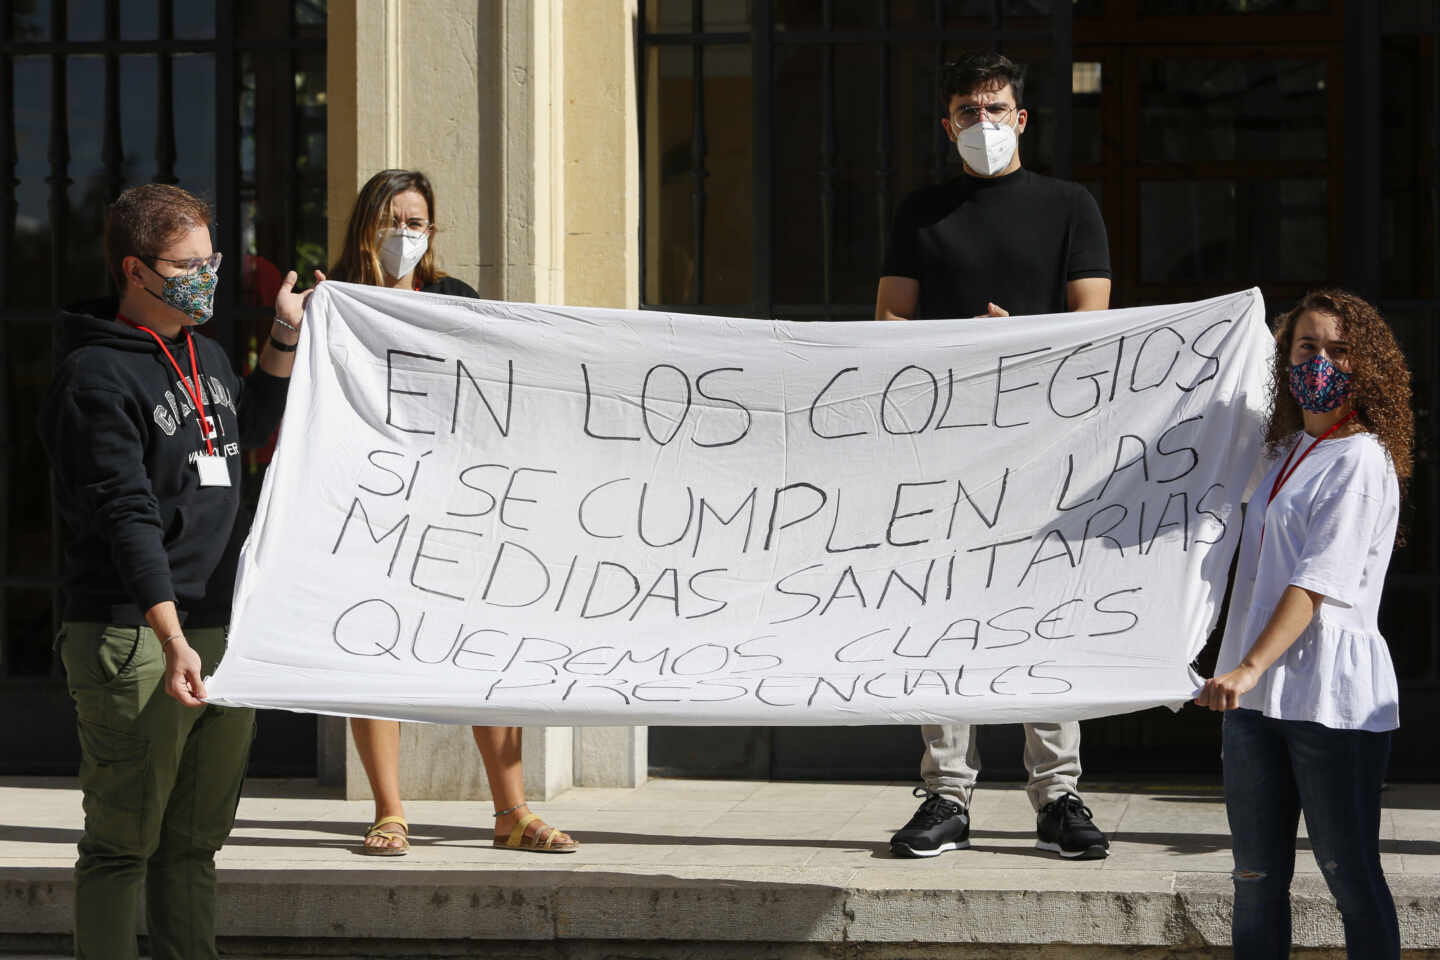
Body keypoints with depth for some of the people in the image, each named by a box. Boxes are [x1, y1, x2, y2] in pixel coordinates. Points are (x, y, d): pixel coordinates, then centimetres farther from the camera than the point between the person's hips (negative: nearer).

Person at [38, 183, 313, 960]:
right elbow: (128, 517, -19)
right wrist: (172, 639, -27)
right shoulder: (96, 376, -10)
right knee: (123, 840, -4)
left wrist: (285, 339, 25)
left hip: (225, 632, 8)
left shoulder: (207, 354, 15)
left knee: (196, 838, 13)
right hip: (134, 640, -8)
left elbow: (247, 429, 37)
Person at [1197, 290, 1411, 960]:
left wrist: (1250, 667, -24)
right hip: (1256, 699, 8)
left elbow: (1319, 582, -17)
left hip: (1332, 696, -8)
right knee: (1256, 879, 8)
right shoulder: (1285, 453, 16)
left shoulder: (1362, 460, -8)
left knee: (1351, 878, -4)